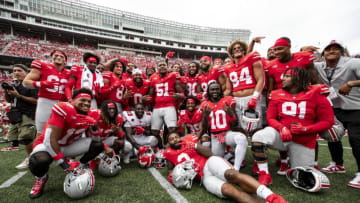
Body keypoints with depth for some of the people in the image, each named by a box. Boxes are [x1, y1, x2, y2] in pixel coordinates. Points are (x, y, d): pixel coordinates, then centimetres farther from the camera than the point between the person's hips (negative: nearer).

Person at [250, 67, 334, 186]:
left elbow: (328, 121, -4)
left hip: (303, 142, 0)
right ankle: (264, 176, -17)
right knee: (258, 137, -32)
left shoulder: (315, 95, -7)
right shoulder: (277, 95, -2)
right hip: (281, 134, 1)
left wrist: (305, 129, -18)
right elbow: (271, 118, 1)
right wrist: (281, 128, -19)